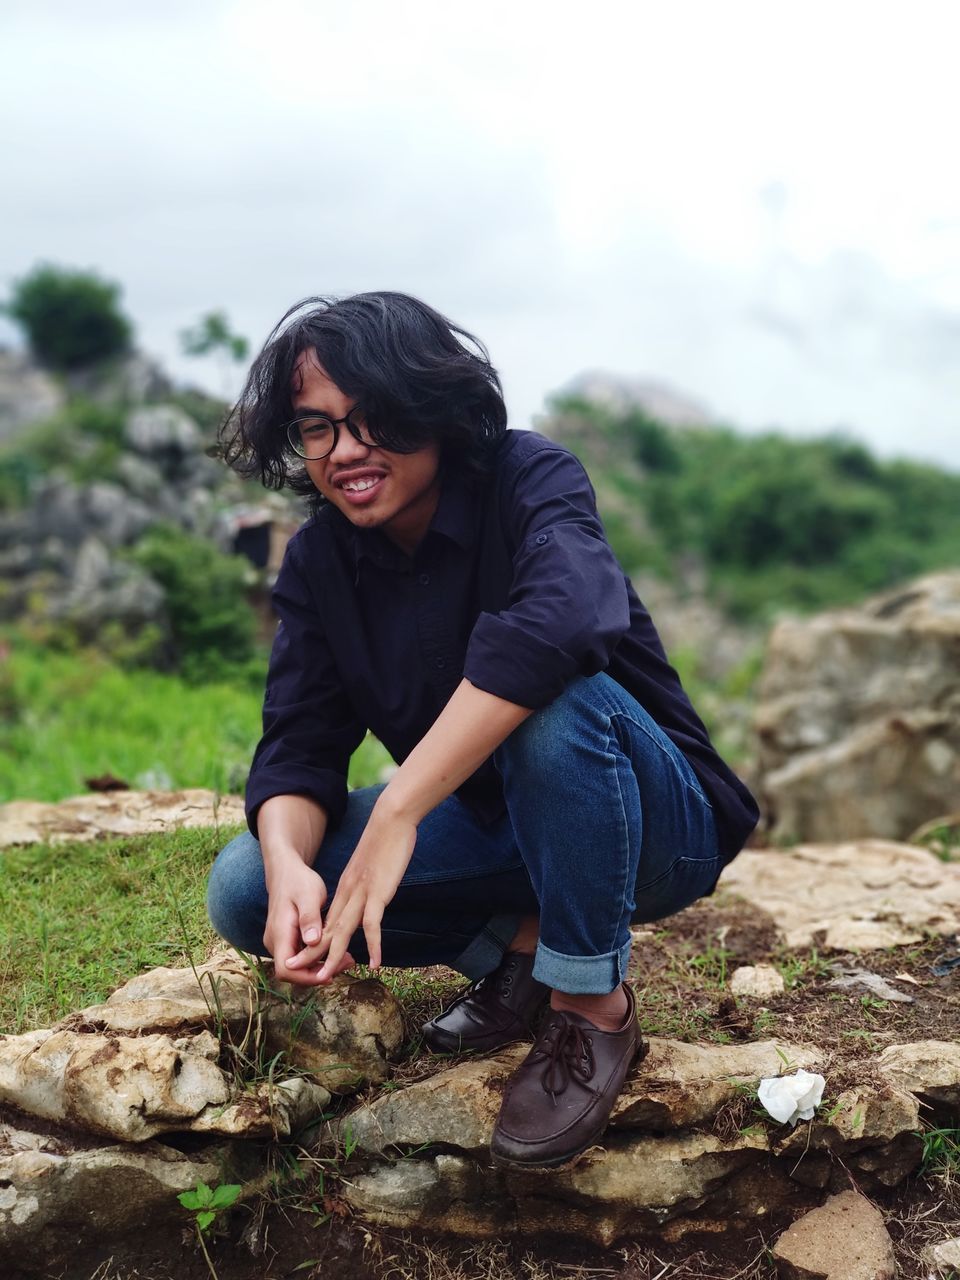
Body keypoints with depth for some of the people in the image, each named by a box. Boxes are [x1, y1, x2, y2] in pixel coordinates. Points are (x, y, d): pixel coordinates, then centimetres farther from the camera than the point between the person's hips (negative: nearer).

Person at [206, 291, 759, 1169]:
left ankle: (595, 1008, -17)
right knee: (244, 892, -10)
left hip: (654, 824, -5)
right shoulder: (319, 561, -3)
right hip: (497, 829, 5)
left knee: (552, 698, -37)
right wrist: (289, 864, -31)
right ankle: (521, 947, 1)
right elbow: (299, 748, -8)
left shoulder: (529, 480, -20)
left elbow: (558, 622, -42)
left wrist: (397, 814, -45)